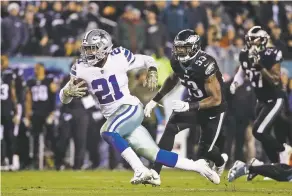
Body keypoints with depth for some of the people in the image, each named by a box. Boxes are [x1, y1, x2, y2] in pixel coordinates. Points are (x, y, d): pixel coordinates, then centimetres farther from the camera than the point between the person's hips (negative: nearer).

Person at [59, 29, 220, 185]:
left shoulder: (119, 57, -9)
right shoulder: (82, 68, -2)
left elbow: (148, 60, 8)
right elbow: (64, 99, 1)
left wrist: (152, 72, -13)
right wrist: (68, 92, -22)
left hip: (130, 108, -4)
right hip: (114, 117, 4)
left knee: (107, 131, -32)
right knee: (154, 154, -1)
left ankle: (140, 170, -26)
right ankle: (197, 167, 11)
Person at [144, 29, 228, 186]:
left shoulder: (205, 65, -32)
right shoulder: (177, 61, -12)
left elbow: (216, 99, -28)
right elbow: (172, 80, 13)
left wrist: (189, 106, -37)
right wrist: (154, 101, 8)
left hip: (213, 109, -5)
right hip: (193, 103, 5)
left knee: (204, 151, 1)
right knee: (170, 128, -20)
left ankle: (220, 161, 40)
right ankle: (155, 173, -25)